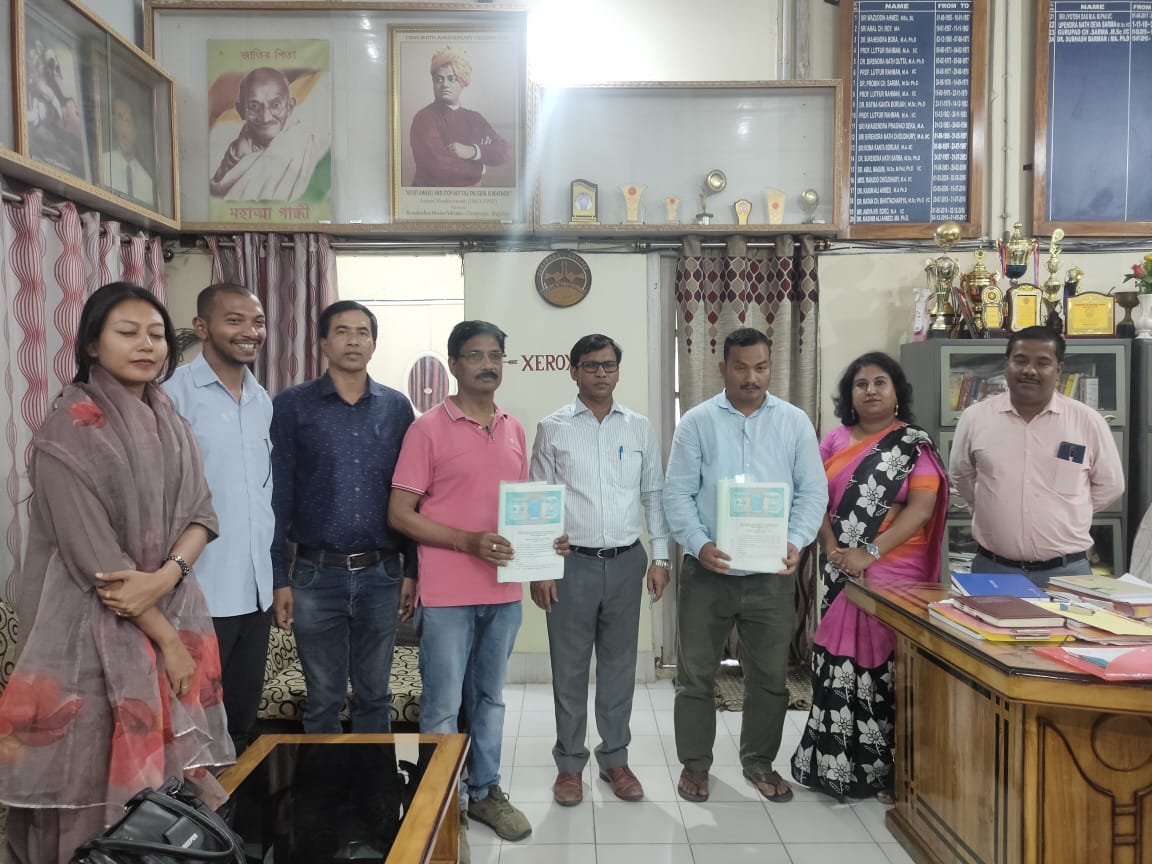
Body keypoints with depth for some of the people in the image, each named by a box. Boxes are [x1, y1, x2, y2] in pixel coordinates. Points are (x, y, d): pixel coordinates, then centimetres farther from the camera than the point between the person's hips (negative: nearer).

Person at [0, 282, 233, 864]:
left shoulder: (169, 423, 8)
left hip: (174, 614, 5)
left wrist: (165, 576, -17)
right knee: (100, 783, 4)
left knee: (172, 778, 10)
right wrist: (165, 640, -13)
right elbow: (92, 553, -15)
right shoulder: (70, 429, -11)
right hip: (97, 628, -5)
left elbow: (201, 514, 3)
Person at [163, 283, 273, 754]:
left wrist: (274, 568, 13)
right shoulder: (175, 395, -11)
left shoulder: (263, 401, 10)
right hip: (200, 590, -6)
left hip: (256, 588, 6)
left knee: (243, 722, 18)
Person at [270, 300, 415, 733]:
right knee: (323, 700, 11)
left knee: (374, 696, 14)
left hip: (381, 574, 2)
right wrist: (279, 579, -6)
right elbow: (276, 496, -3)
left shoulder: (396, 407, 5)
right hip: (316, 574, -2)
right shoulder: (292, 405, -2)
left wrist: (413, 568, 5)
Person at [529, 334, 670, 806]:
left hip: (626, 561, 2)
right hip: (571, 562, -2)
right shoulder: (553, 428, -1)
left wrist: (660, 557, 4)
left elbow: (654, 495, 9)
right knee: (569, 667, 7)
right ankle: (569, 762, 23)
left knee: (619, 663, 12)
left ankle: (615, 758, 27)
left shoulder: (640, 428, 6)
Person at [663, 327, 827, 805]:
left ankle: (759, 761, 33)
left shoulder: (795, 422, 4)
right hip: (708, 569, -1)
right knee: (696, 673, 9)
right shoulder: (697, 422, -1)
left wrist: (796, 542, -13)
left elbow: (813, 491, 3)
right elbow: (678, 493, -4)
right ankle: (694, 763, 27)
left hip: (773, 573, 2)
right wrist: (699, 545, -18)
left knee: (770, 674, 12)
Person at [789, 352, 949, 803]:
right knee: (838, 664, 5)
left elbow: (921, 509, -11)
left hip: (895, 573, -3)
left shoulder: (915, 444, -1)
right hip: (842, 574, 3)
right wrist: (832, 549, -9)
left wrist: (871, 552, -19)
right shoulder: (834, 441, 9)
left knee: (886, 667, 0)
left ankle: (887, 771, 13)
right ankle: (835, 762, 19)